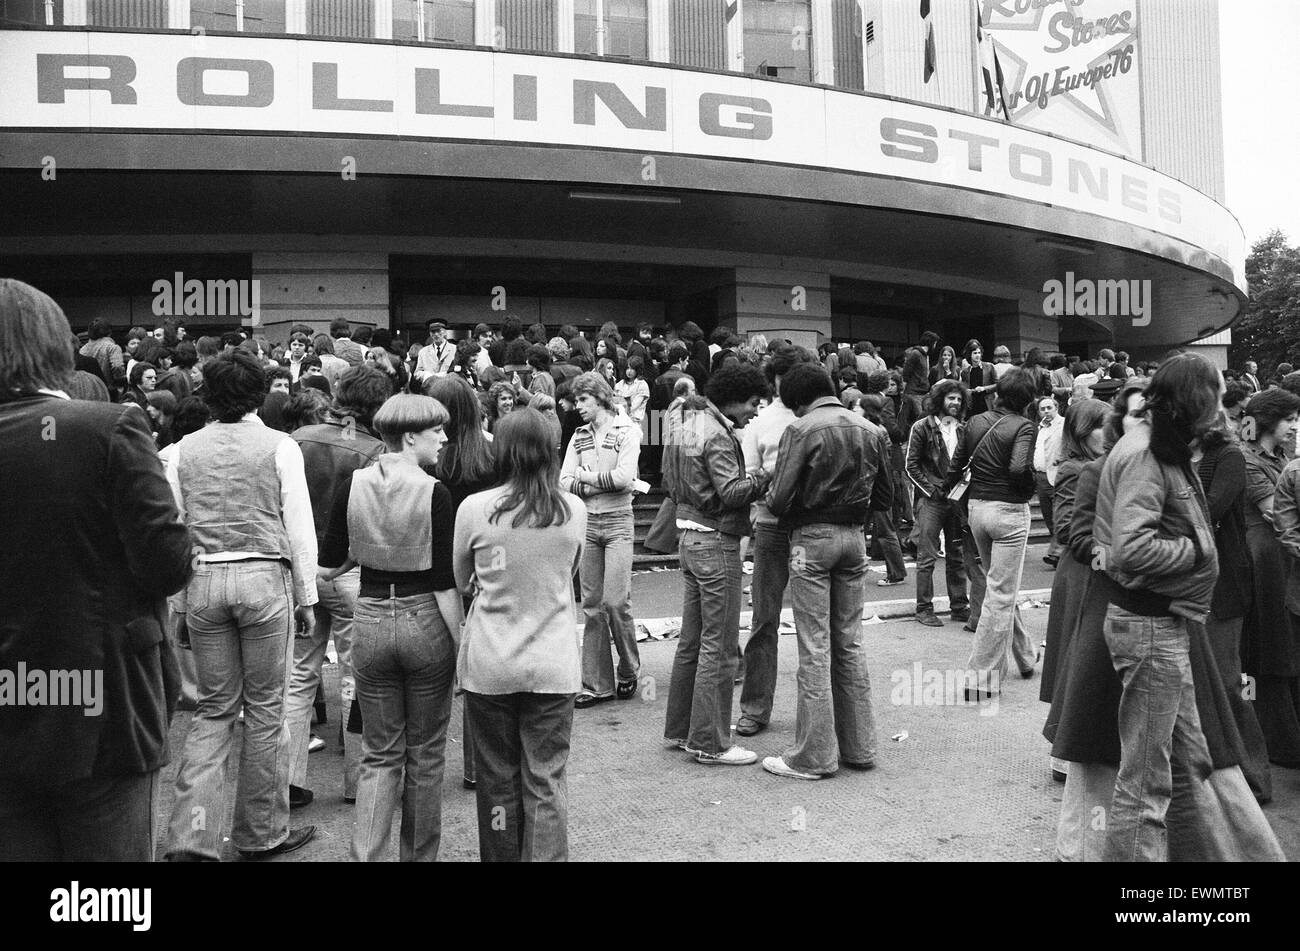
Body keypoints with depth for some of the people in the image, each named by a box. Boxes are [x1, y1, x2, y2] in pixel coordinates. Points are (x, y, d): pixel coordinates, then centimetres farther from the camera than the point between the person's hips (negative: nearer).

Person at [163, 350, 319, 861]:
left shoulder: (184, 450, 5)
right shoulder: (279, 446, -3)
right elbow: (299, 528, -4)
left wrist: (178, 600, 12)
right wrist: (306, 596, 3)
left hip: (203, 580, 3)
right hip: (265, 576, -3)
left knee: (214, 708, 13)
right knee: (265, 708, 8)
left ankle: (191, 834, 6)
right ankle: (262, 833, 19)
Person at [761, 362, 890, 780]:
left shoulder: (801, 430, -11)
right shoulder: (872, 431, 7)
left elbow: (779, 499, -15)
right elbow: (884, 498, 11)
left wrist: (777, 505, 6)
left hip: (812, 537, -6)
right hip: (854, 537, 6)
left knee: (815, 648, -1)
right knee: (850, 643, 13)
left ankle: (814, 756, 5)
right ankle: (859, 747, 21)